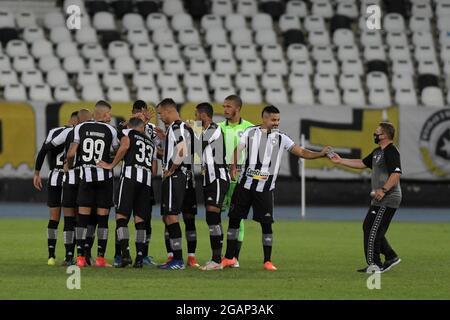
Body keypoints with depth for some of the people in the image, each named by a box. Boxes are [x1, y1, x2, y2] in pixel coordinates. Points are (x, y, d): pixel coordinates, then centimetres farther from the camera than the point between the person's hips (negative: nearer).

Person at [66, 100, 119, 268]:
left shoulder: (81, 128, 0)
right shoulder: (110, 130, -2)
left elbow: (71, 153, -3)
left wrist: (68, 165, 15)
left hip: (86, 174, 1)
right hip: (104, 175, -1)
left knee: (83, 217, 4)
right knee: (102, 218, 5)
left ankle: (80, 257, -1)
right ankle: (100, 257, 3)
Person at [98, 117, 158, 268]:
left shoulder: (127, 133, 13)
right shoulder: (151, 143, 28)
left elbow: (124, 146, -10)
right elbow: (154, 170, 23)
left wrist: (111, 165, -2)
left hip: (130, 175, -5)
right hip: (147, 179, 5)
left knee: (121, 216, -5)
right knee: (140, 219, 8)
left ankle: (125, 253, -20)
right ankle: (140, 257, 1)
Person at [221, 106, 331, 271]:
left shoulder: (281, 138, 2)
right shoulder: (250, 132, 4)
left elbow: (301, 152, 0)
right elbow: (238, 149, 5)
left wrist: (321, 154, -14)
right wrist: (234, 166, -11)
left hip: (265, 188, -1)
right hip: (245, 184, 1)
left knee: (266, 223, -5)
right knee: (234, 218, 5)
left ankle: (267, 261, 4)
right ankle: (229, 258, 16)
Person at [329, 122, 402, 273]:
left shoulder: (391, 151, -15)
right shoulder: (378, 152, 18)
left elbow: (396, 173, -24)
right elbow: (362, 163, 26)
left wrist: (383, 190, -31)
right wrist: (340, 161, 23)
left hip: (387, 200, -11)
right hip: (379, 200, 11)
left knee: (372, 231, -10)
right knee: (367, 227, 16)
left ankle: (374, 265, -5)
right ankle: (391, 257, 20)